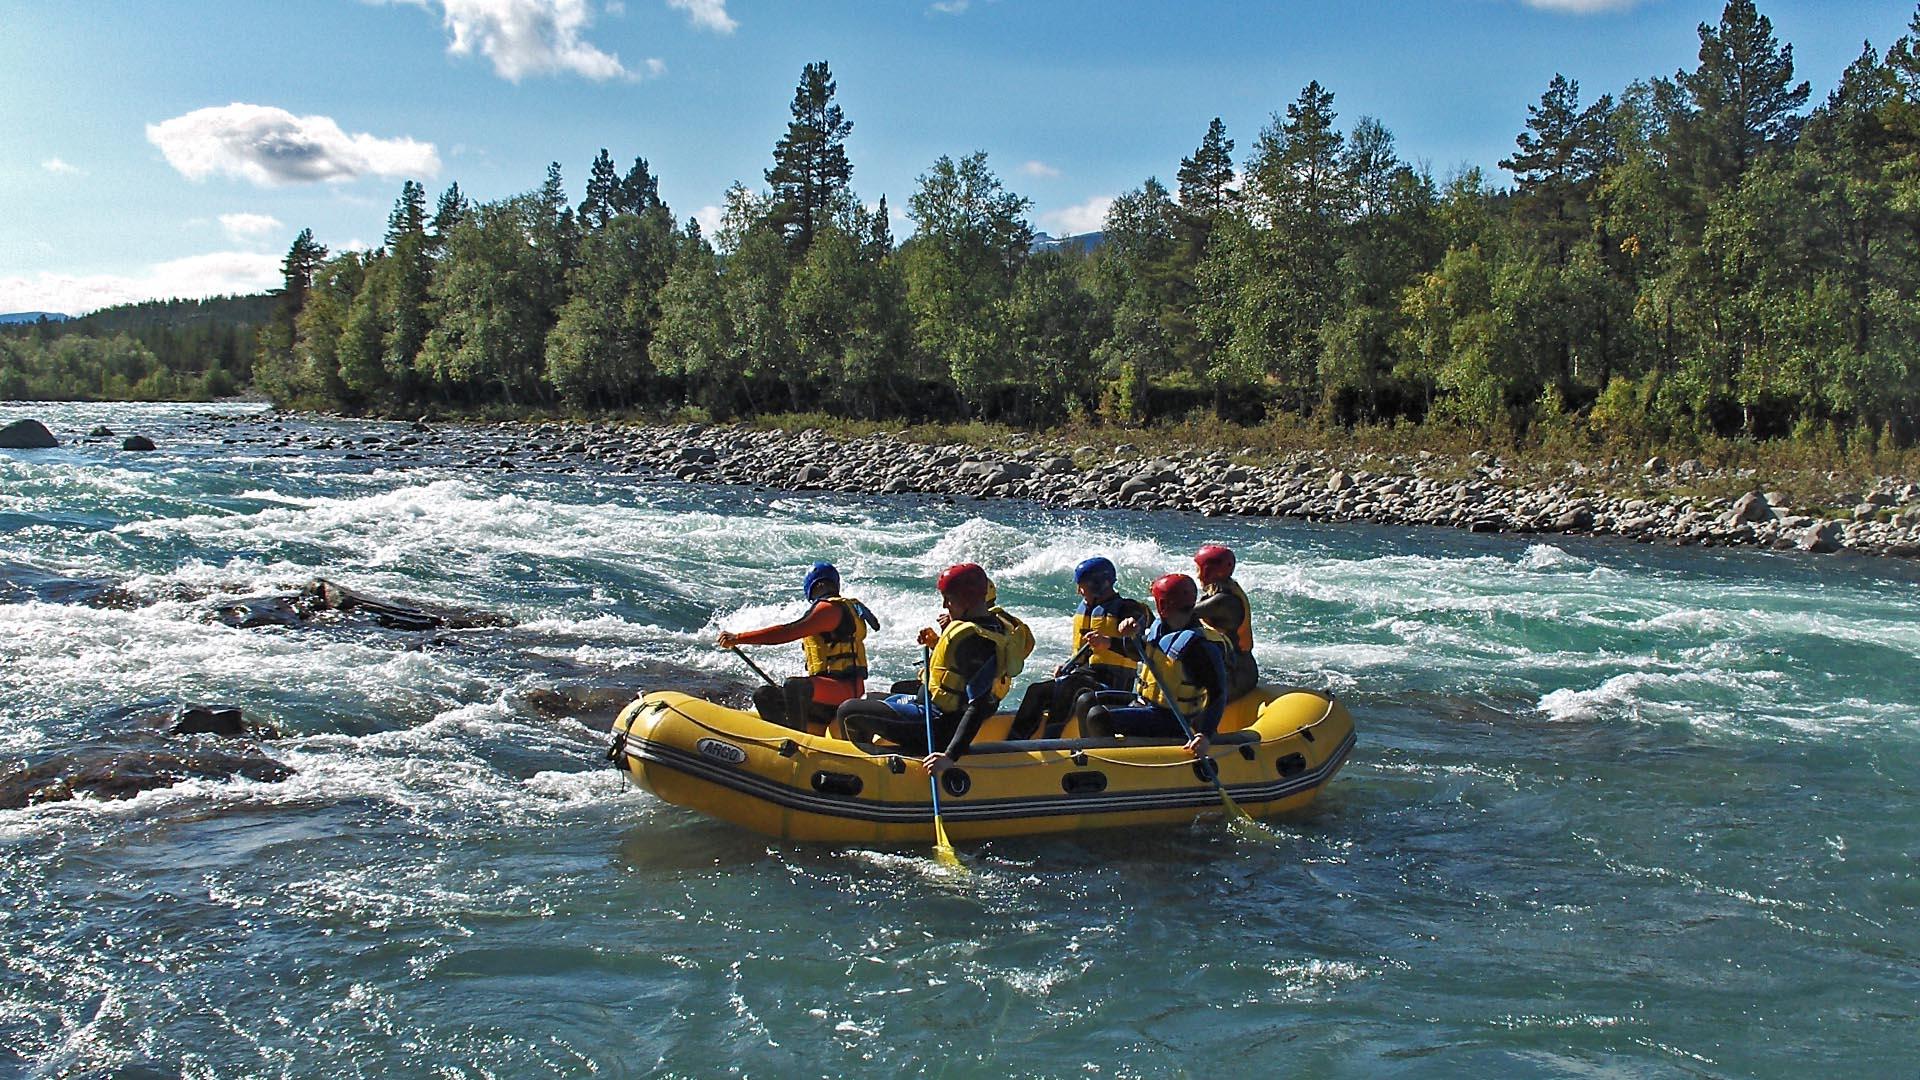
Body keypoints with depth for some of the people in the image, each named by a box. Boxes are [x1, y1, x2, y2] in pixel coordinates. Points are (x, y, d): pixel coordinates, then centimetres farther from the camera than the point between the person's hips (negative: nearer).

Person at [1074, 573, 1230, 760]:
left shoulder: (1202, 645, -24)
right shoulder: (1160, 626, 3)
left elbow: (1218, 695, -26)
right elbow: (1141, 652, 25)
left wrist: (1205, 736, -38)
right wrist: (1109, 643, 10)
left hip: (1170, 721, -9)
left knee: (1098, 717, -23)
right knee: (1086, 702, 9)